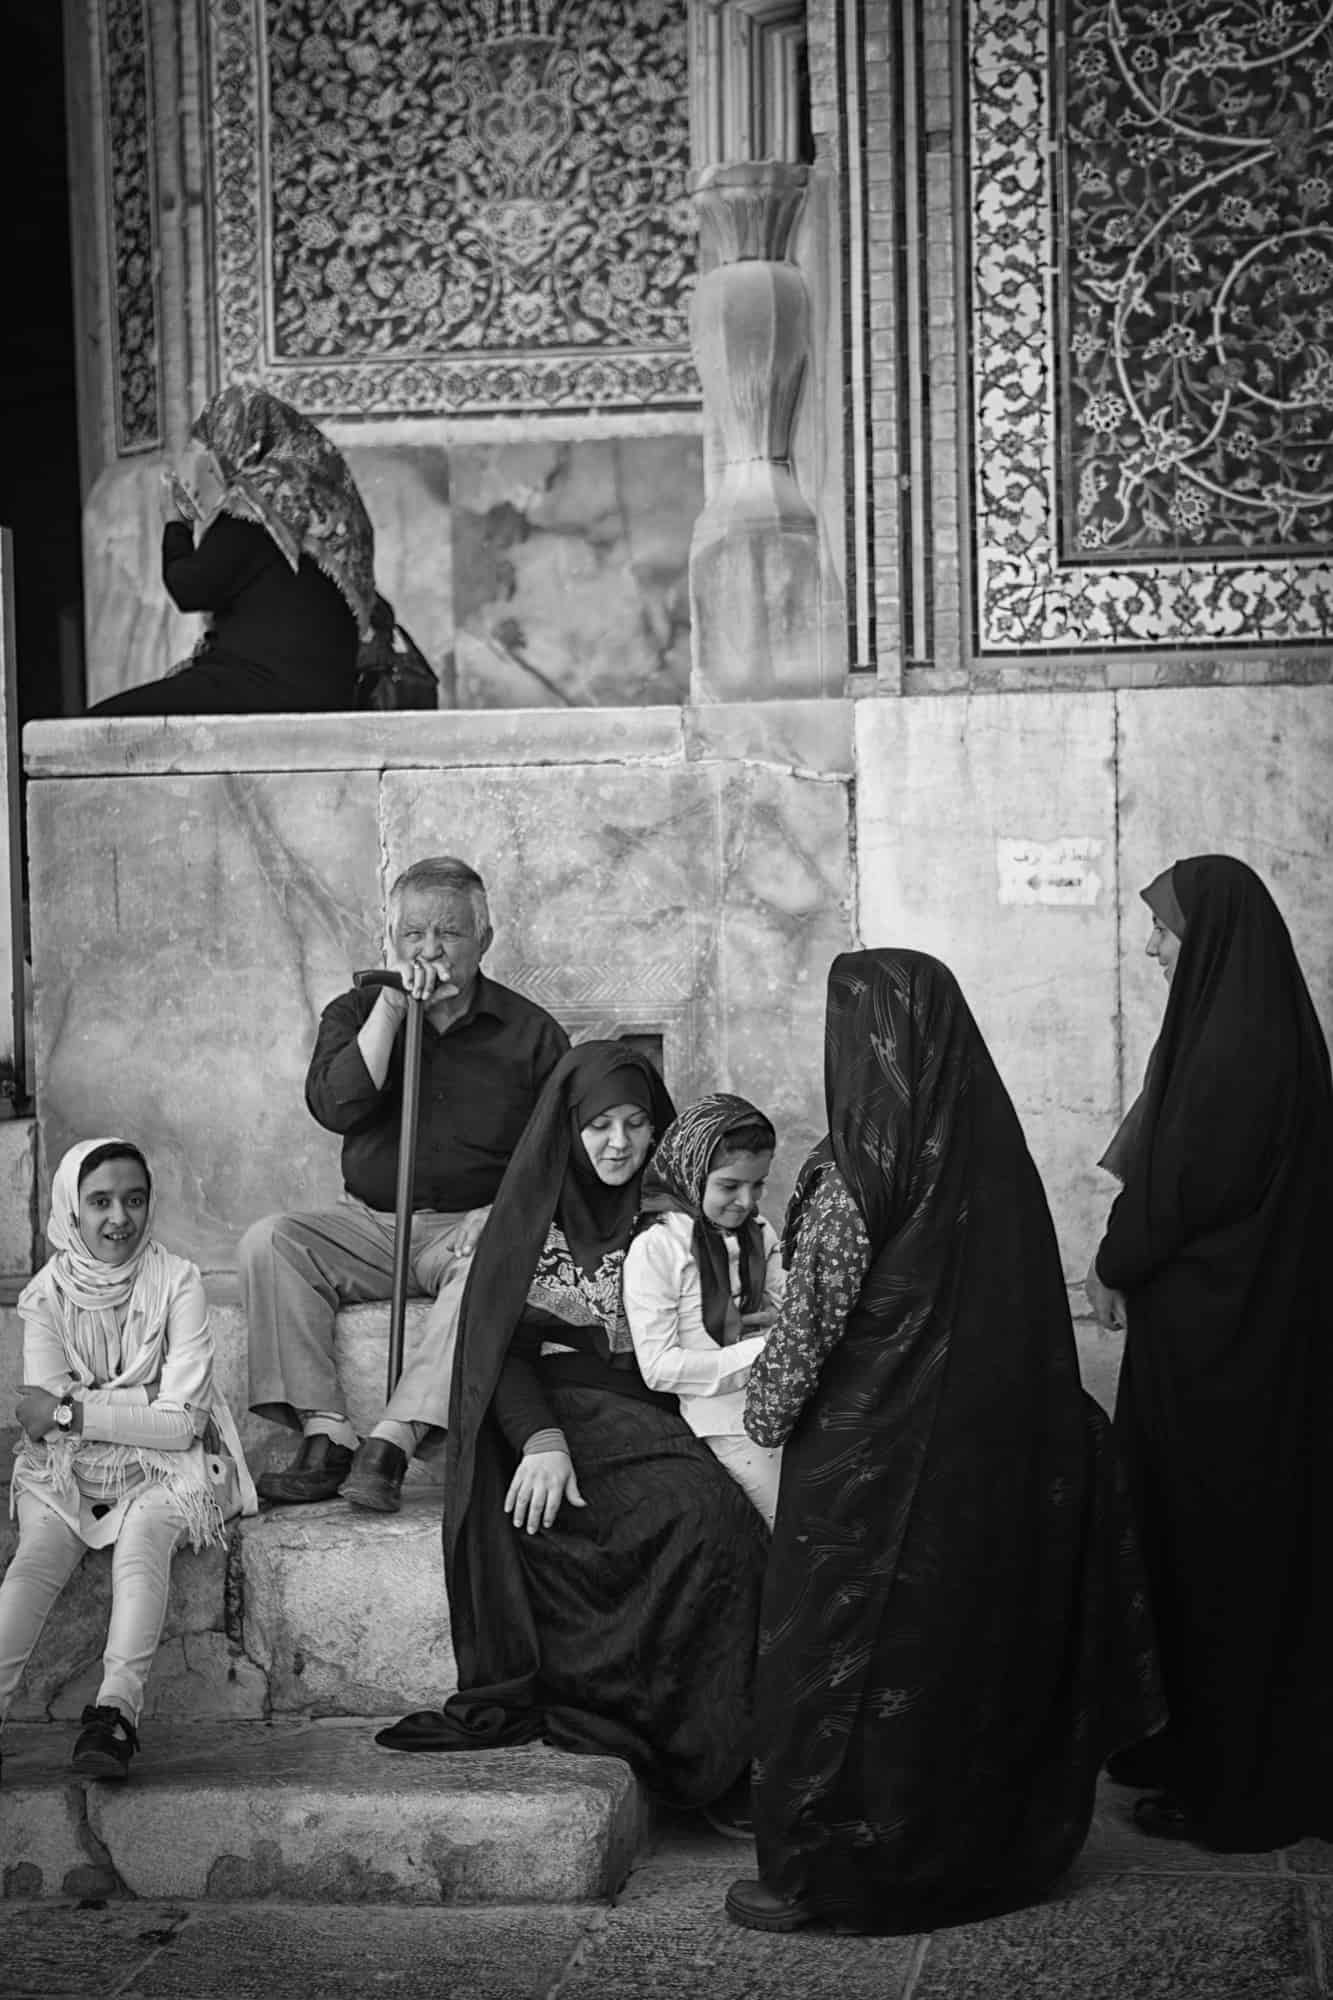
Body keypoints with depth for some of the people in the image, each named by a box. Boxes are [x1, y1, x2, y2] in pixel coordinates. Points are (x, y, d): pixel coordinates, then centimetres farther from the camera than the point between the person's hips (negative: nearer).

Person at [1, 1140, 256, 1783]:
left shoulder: (176, 1282, -8)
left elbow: (182, 1421, -14)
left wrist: (74, 1411, -17)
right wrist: (145, 1404, -16)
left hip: (163, 1466, -2)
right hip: (66, 1468, 2)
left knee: (140, 1542, -31)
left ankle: (115, 1708, -44)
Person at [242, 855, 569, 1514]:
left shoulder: (530, 1032, 5)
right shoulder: (356, 1012, 9)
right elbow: (334, 1106, -10)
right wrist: (392, 1006, -13)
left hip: (471, 1224, -2)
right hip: (369, 1225, 2)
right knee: (269, 1242, -23)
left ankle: (392, 1442, -41)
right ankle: (325, 1437, -29)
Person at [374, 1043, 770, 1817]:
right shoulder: (532, 1209, 8)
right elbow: (499, 1340, -2)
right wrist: (540, 1438, -18)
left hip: (648, 1418, 3)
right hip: (549, 1411, -3)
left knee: (714, 1516, -30)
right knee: (696, 1511, -32)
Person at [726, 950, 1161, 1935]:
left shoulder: (864, 1165, -17)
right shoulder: (992, 1147, 2)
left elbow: (812, 1315, -12)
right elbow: (1028, 1319, 8)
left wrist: (765, 1408, 4)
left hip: (872, 1451, -6)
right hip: (995, 1448, 6)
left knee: (843, 1653, 4)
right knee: (976, 1635, 16)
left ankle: (819, 1871, 10)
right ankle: (983, 1842, 25)